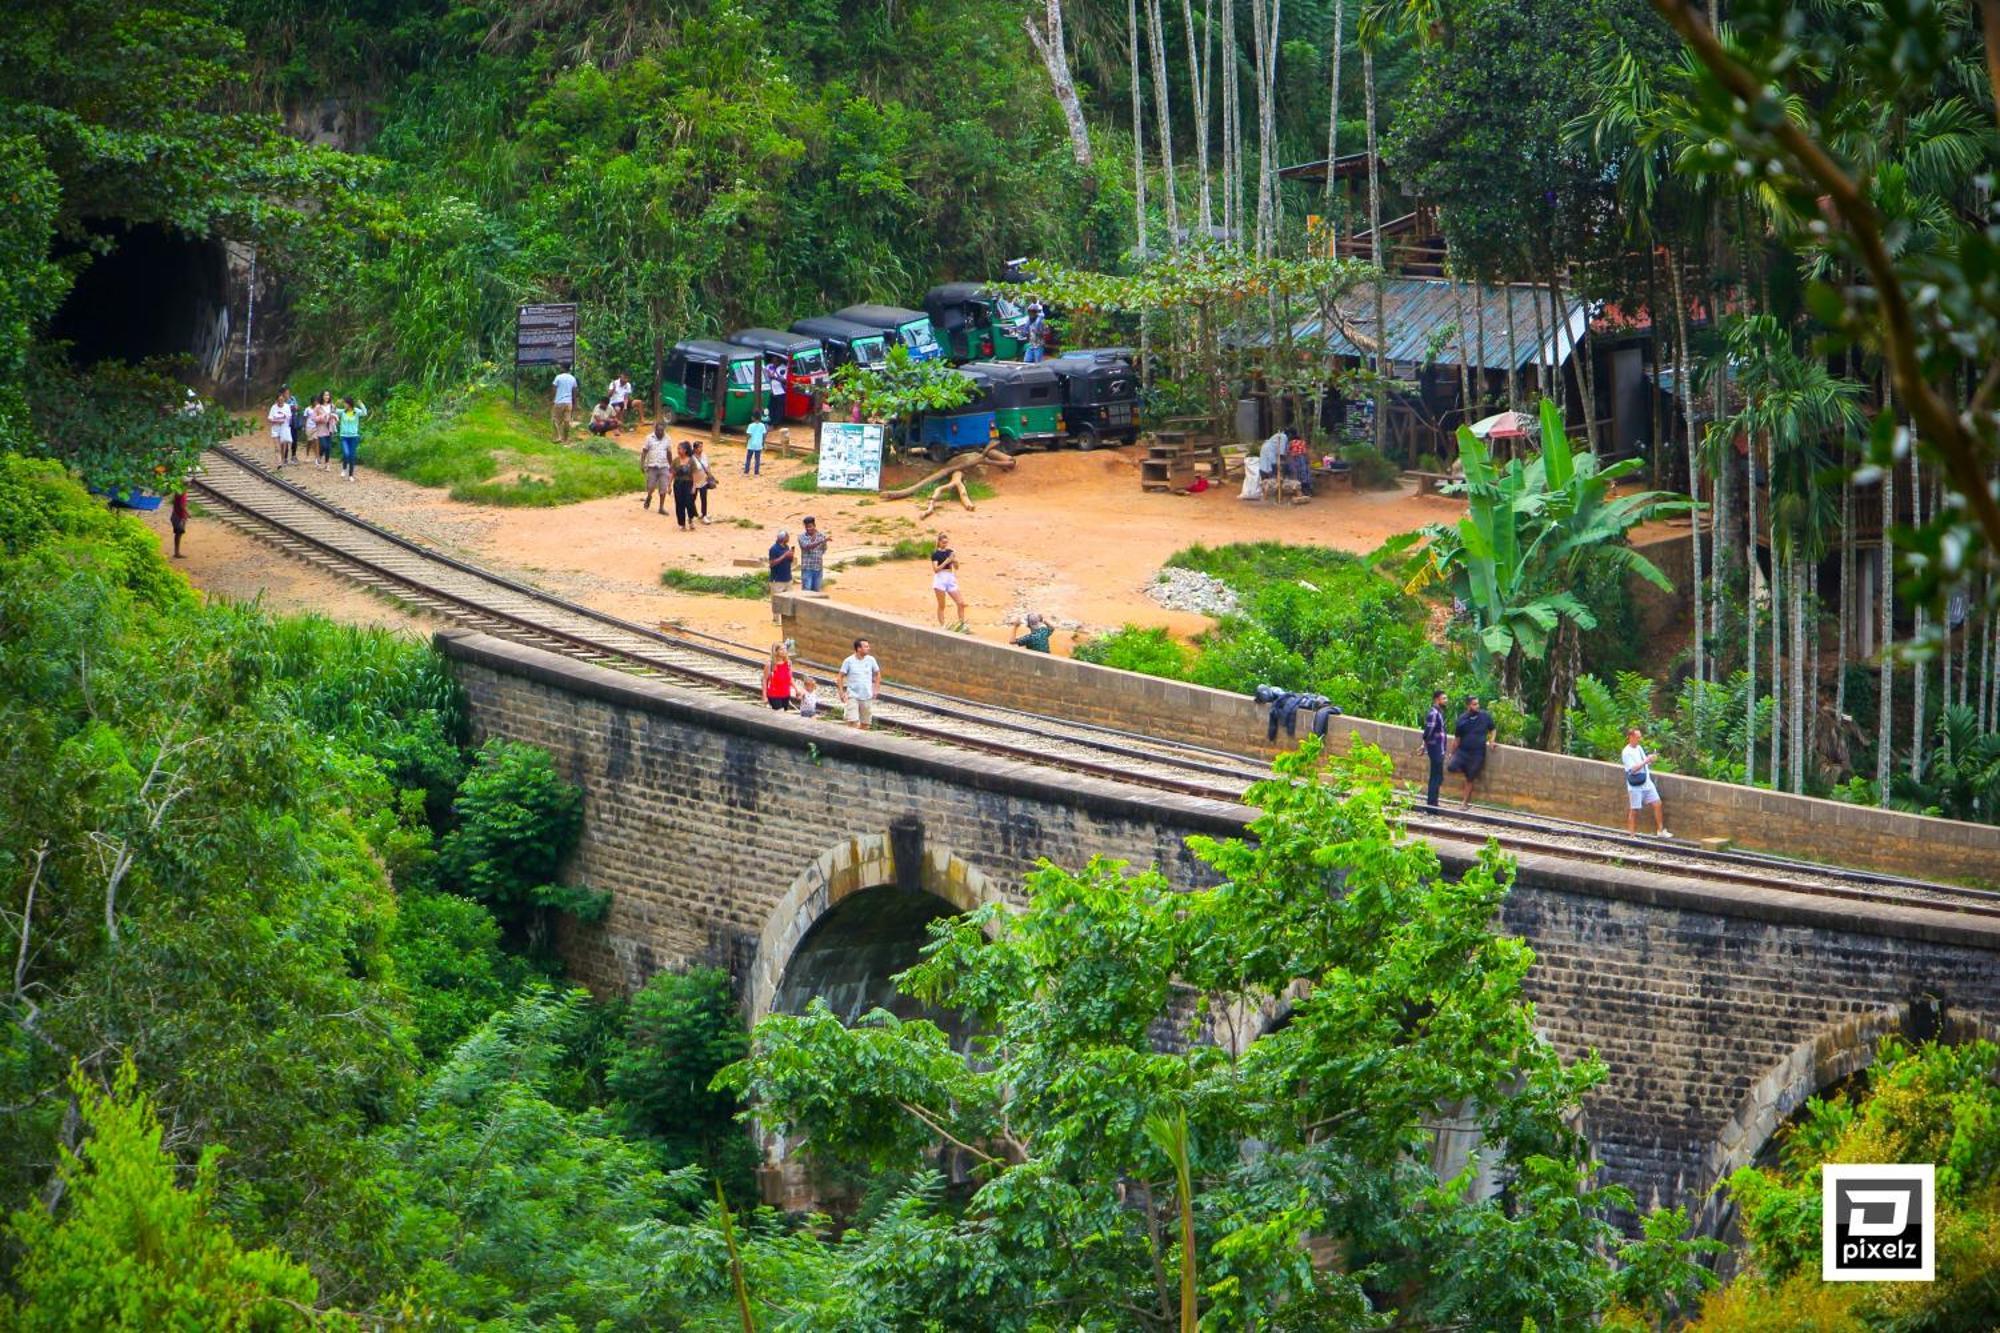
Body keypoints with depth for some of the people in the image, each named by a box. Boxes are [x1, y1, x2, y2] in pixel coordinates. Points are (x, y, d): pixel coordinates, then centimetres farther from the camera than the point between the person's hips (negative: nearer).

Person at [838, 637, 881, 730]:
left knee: (865, 724, 8)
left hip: (867, 697, 3)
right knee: (853, 722, -14)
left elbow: (877, 674, 14)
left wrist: (875, 689, 6)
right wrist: (841, 692, -7)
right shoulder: (848, 661, -7)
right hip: (853, 696, -3)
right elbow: (841, 676, -1)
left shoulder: (870, 660, 1)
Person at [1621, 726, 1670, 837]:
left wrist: (1651, 759, 0)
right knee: (1634, 810, 0)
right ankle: (1631, 835, 9)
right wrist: (1646, 761, -25)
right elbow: (1633, 769, -22)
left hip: (1647, 783, 7)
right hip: (1635, 786, -7)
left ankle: (1660, 831, 13)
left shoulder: (1639, 748, 11)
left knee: (1657, 804, 4)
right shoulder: (1626, 752, -14)